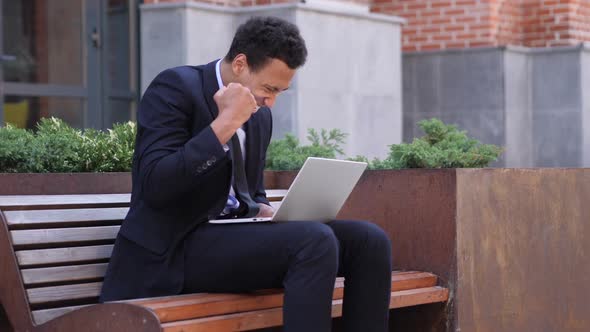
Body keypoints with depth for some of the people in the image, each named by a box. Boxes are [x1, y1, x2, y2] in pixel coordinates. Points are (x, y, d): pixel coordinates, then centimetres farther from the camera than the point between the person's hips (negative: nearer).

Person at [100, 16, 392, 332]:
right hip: (178, 247, -8)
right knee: (315, 240, -31)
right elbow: (155, 186, -20)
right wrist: (225, 123, -21)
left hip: (237, 235, 8)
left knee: (369, 240, -11)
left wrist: (270, 215, 1)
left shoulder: (260, 115, 14)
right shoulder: (175, 87, -9)